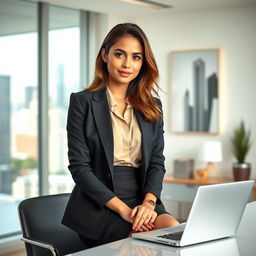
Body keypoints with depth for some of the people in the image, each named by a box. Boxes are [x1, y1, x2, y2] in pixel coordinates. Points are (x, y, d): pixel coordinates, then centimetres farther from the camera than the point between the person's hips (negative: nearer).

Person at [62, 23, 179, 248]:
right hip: (98, 206, -4)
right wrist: (122, 208, -15)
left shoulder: (153, 107, 14)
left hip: (143, 202, 4)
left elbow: (157, 162, 9)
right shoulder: (82, 102, 0)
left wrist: (148, 202, -11)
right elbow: (79, 166, -6)